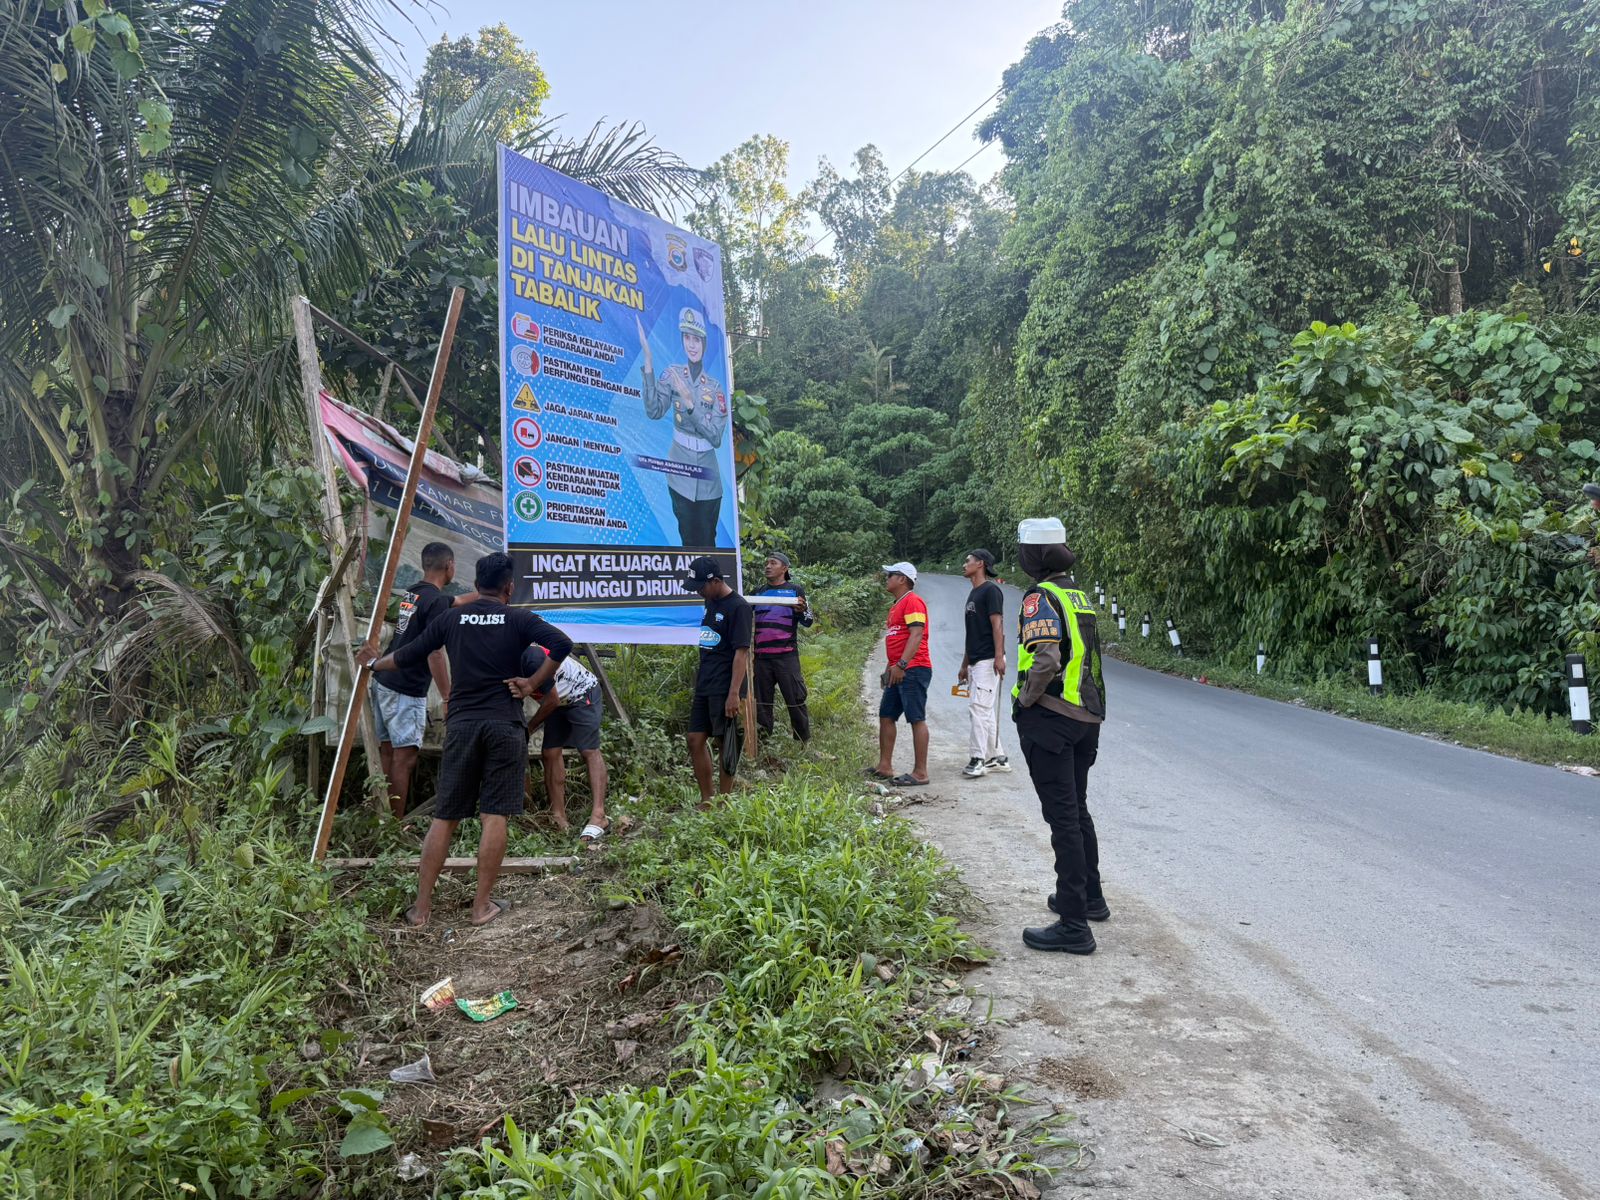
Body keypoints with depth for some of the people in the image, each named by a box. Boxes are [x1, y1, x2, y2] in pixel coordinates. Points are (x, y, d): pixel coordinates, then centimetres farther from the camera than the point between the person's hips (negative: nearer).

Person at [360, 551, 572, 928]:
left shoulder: (451, 618, 9)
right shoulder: (518, 619, 1)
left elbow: (408, 655, 17)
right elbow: (562, 645, -14)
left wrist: (375, 662, 36)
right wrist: (533, 684, -5)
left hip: (461, 724, 3)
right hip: (505, 725, -2)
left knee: (444, 817, 8)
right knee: (495, 816, 2)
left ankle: (421, 907, 11)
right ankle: (482, 905, 6)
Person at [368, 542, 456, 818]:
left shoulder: (410, 593, 14)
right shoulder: (437, 600, -13)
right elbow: (434, 653, -19)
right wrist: (447, 698, -18)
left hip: (383, 682, 9)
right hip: (406, 691, -9)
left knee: (387, 753, 13)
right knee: (404, 757, -4)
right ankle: (397, 824, 0)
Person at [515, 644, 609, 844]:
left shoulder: (530, 657, -32)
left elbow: (552, 699, -24)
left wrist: (530, 728, -13)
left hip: (583, 693, -8)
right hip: (559, 701, 8)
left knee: (589, 751, -15)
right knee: (550, 753, -1)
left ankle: (599, 816, -21)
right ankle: (559, 817, 1)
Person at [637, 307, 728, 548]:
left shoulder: (715, 386, 0)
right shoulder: (672, 375, 0)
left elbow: (716, 437, -9)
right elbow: (654, 411, -16)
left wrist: (690, 404, -20)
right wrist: (648, 365, -23)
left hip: (707, 477, 1)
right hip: (680, 473, 0)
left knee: (707, 545, 5)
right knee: (688, 541, 6)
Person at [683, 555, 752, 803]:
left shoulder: (738, 606, -13)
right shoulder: (710, 603, 13)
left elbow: (741, 652, -17)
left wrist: (734, 693, -21)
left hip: (725, 690, -8)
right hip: (704, 687, 9)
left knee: (727, 744, 0)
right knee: (695, 740, 7)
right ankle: (706, 800, 16)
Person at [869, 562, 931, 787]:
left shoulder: (913, 601, -10)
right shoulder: (897, 605, 21)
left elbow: (916, 635, -21)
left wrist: (901, 665, -26)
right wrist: (890, 667, 23)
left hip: (913, 670, -11)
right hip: (899, 671, 11)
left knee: (917, 719, -7)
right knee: (885, 716, 11)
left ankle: (920, 773, -4)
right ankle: (884, 767, 17)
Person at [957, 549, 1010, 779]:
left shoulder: (991, 589, -8)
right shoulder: (973, 593, 20)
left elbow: (997, 624, -16)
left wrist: (999, 657, -23)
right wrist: (964, 665, 22)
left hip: (988, 660, -10)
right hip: (975, 661, 10)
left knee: (979, 707, -12)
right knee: (985, 710, 11)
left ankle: (978, 758, -10)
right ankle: (996, 757, 16)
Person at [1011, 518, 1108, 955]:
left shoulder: (1041, 597, -14)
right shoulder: (1076, 594, 13)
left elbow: (1047, 660, -28)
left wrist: (1026, 700, -13)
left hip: (1049, 719, -9)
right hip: (1086, 716, 9)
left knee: (1062, 817, -5)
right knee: (1077, 809, 22)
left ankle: (1073, 925, -1)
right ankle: (1090, 897, 36)